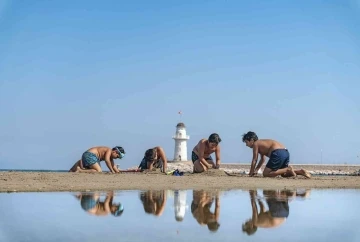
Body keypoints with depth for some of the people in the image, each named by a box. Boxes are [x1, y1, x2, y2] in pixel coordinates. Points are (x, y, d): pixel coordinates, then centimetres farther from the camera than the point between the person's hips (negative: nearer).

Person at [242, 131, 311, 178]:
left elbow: (254, 160, 4)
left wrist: (251, 173, 11)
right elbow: (262, 159, 40)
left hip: (278, 153, -10)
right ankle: (301, 171, 5)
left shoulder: (255, 144, 5)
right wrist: (256, 170, 38)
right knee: (283, 174, 25)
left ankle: (288, 169, -16)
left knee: (266, 174, -6)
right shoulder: (261, 143, 31)